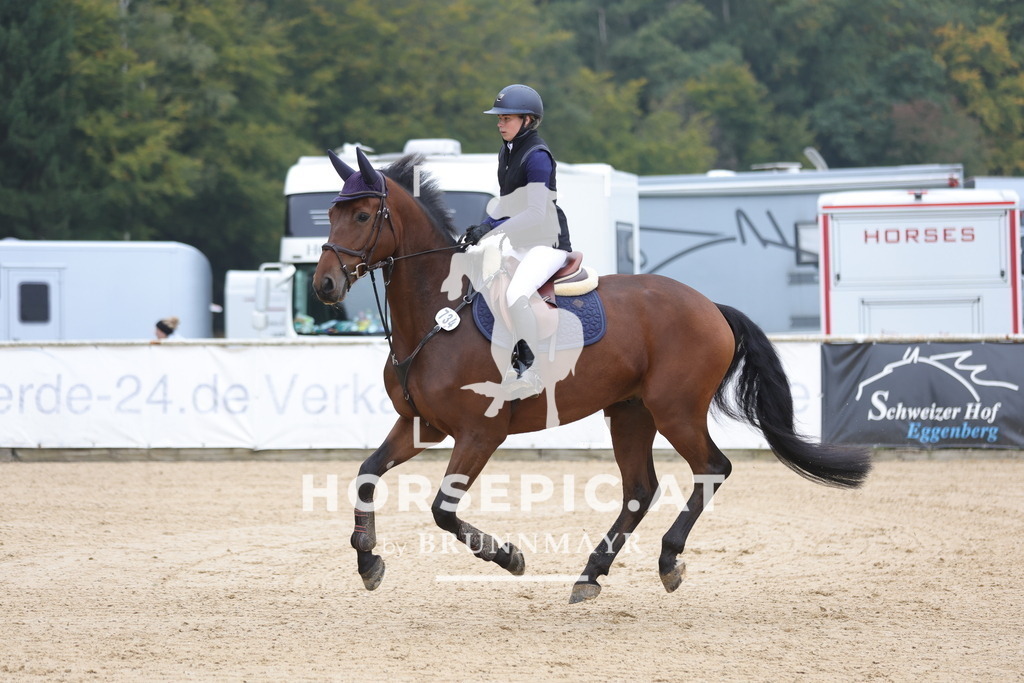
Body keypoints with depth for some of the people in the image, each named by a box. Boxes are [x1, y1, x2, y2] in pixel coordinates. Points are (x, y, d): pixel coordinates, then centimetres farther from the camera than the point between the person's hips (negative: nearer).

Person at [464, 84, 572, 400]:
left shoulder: (537, 156, -16)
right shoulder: (506, 153, 13)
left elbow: (535, 213, -23)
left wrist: (493, 231, -26)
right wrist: (485, 226, 6)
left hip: (547, 245, -10)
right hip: (519, 246, 10)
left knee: (515, 295, -33)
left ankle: (527, 369, -26)